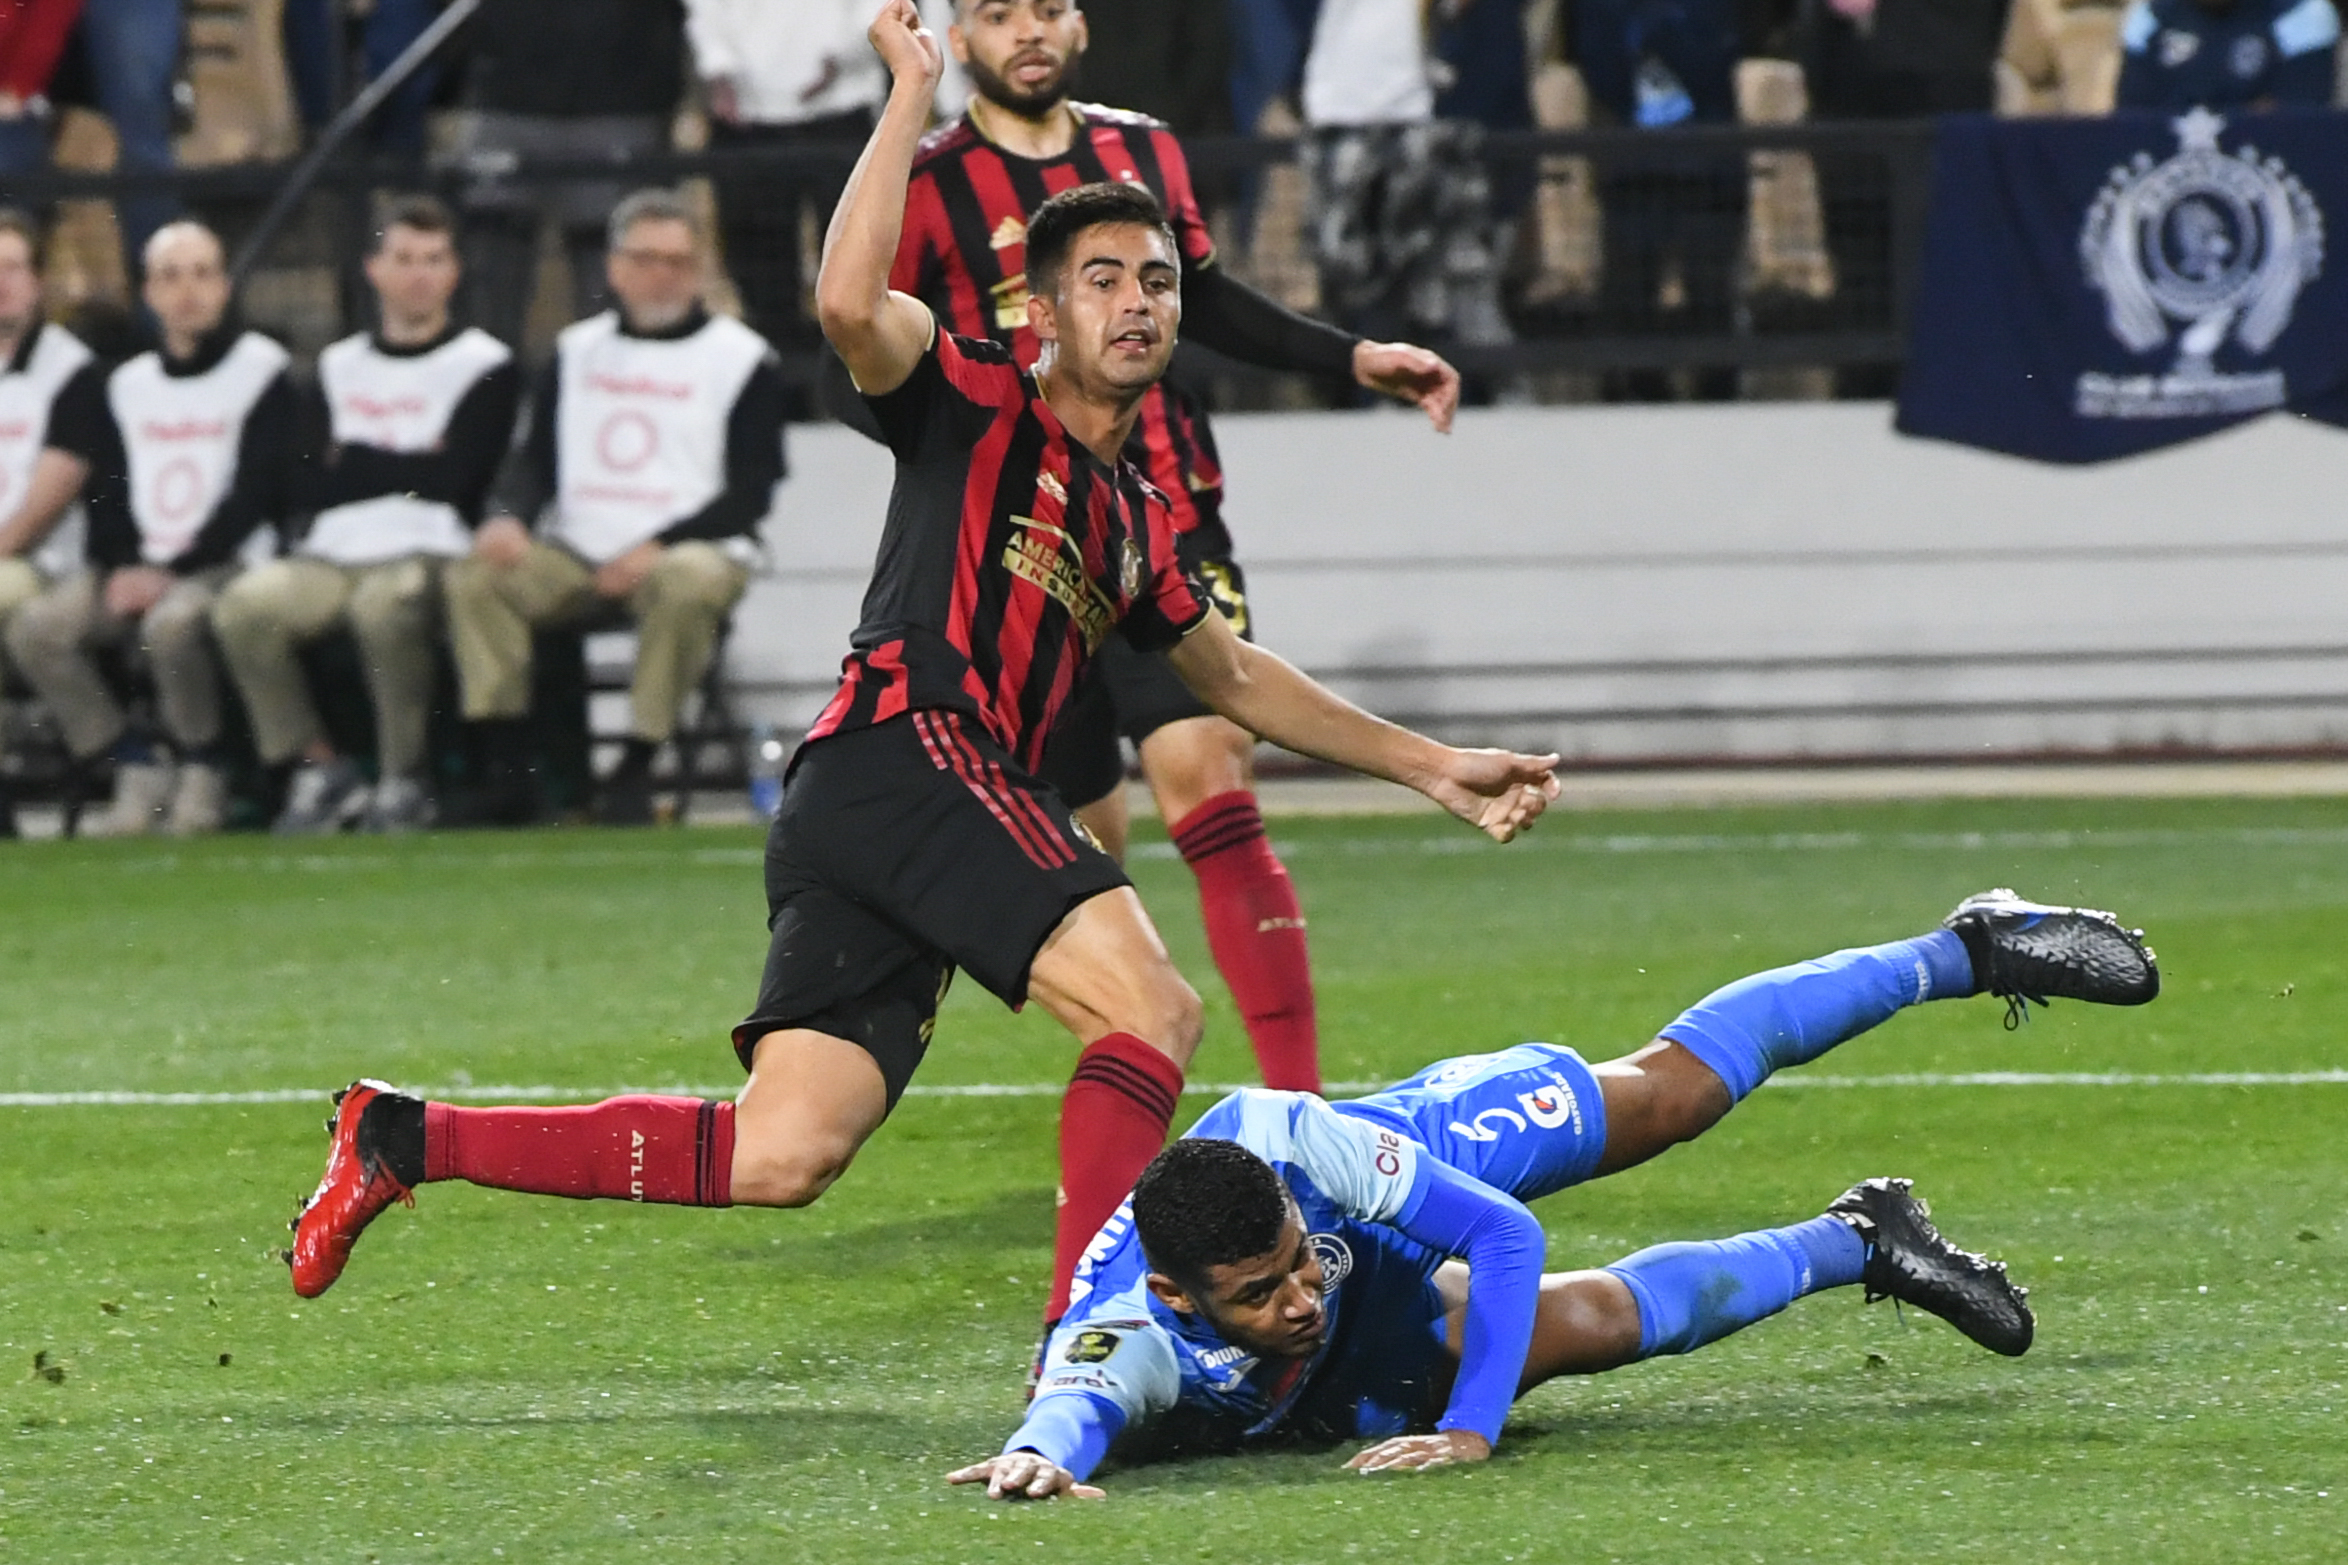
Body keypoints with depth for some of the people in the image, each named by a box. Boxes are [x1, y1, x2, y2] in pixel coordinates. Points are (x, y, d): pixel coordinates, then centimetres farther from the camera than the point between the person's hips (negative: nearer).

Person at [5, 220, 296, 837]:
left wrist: (171, 572, -15)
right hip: (133, 569, 5)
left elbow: (255, 492, -8)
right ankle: (140, 765, -13)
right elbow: (104, 491, 15)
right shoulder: (125, 385, 16)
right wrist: (122, 567, -6)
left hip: (221, 564, -5)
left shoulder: (263, 372, -1)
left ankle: (200, 772, -16)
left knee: (173, 622, -38)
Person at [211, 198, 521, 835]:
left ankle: (403, 780, -22)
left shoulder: (485, 365, 6)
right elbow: (317, 488, 8)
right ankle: (320, 768, -11)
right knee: (244, 607, -26)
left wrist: (356, 463, 3)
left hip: (430, 553, -4)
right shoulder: (338, 369, 20)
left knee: (385, 603, -39)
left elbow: (452, 479, -7)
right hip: (331, 557, 4)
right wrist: (408, 465, 0)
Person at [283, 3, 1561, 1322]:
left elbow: (1236, 678, 41)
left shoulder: (1135, 524, 28)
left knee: (778, 1159, -3)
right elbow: (850, 302, -14)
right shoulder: (978, 406, 6)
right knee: (1152, 1007, -22)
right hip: (907, 756, -8)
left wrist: (1431, 766, 40)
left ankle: (405, 1137, 4)